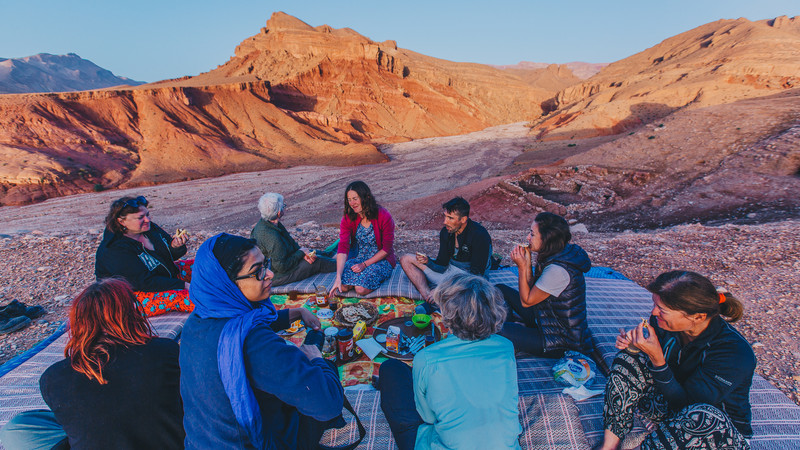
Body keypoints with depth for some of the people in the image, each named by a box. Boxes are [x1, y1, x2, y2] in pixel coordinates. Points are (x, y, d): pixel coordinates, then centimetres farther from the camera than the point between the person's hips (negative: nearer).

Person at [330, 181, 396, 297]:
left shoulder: (383, 216, -18)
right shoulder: (348, 218, -8)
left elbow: (387, 249, -13)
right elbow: (343, 247, -17)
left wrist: (365, 264, -18)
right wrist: (338, 277, -28)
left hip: (380, 259, -3)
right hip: (358, 258, 4)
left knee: (361, 289, -27)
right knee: (343, 286, -22)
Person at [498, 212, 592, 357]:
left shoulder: (557, 270, -33)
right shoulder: (560, 254, -3)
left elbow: (526, 301, -20)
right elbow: (532, 290, 1)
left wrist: (522, 267, -21)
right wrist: (527, 262, -11)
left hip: (561, 342, -9)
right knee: (501, 290, 10)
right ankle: (510, 323, 28)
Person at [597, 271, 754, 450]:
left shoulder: (735, 353, -29)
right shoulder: (662, 322, -16)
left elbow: (683, 404, -28)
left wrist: (657, 359, -38)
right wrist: (634, 347, -19)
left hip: (721, 428, -5)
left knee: (701, 415, -38)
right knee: (628, 360, -15)